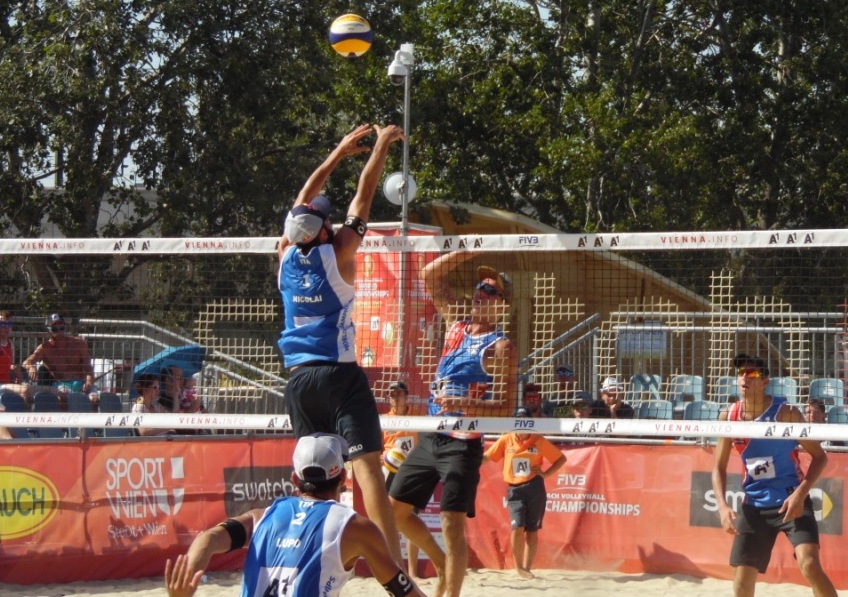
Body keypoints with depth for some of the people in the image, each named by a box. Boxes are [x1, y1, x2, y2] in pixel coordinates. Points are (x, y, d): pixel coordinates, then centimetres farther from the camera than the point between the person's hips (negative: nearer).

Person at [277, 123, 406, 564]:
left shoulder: (286, 257, 7)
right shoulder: (337, 254, -5)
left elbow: (303, 202, 21)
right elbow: (363, 198, 3)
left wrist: (338, 154, 29)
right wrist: (381, 147, 15)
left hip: (299, 380, 6)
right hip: (340, 376, -6)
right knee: (367, 466, -13)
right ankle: (394, 570, -23)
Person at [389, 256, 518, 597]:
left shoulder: (500, 347, -7)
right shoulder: (457, 327, 12)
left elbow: (506, 409, -13)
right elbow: (431, 274, 14)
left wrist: (464, 405, -27)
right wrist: (472, 249, 6)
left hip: (463, 444, -7)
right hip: (430, 438, 8)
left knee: (453, 524, -11)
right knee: (395, 508, 9)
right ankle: (442, 563, 26)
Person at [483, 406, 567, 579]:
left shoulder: (539, 441, 1)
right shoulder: (506, 440, 3)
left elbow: (561, 458, 8)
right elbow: (486, 457, 2)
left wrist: (545, 474, -4)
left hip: (535, 489, 0)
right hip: (515, 490, 0)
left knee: (532, 531, 5)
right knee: (517, 528, -14)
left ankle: (527, 568, 15)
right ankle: (519, 567, 3)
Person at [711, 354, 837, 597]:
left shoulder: (786, 413, -11)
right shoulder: (728, 418, -1)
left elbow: (819, 456, -6)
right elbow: (719, 467, 9)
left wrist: (801, 493, -20)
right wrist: (723, 506, -7)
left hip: (791, 501, -4)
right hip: (754, 505, 4)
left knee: (810, 565, -24)